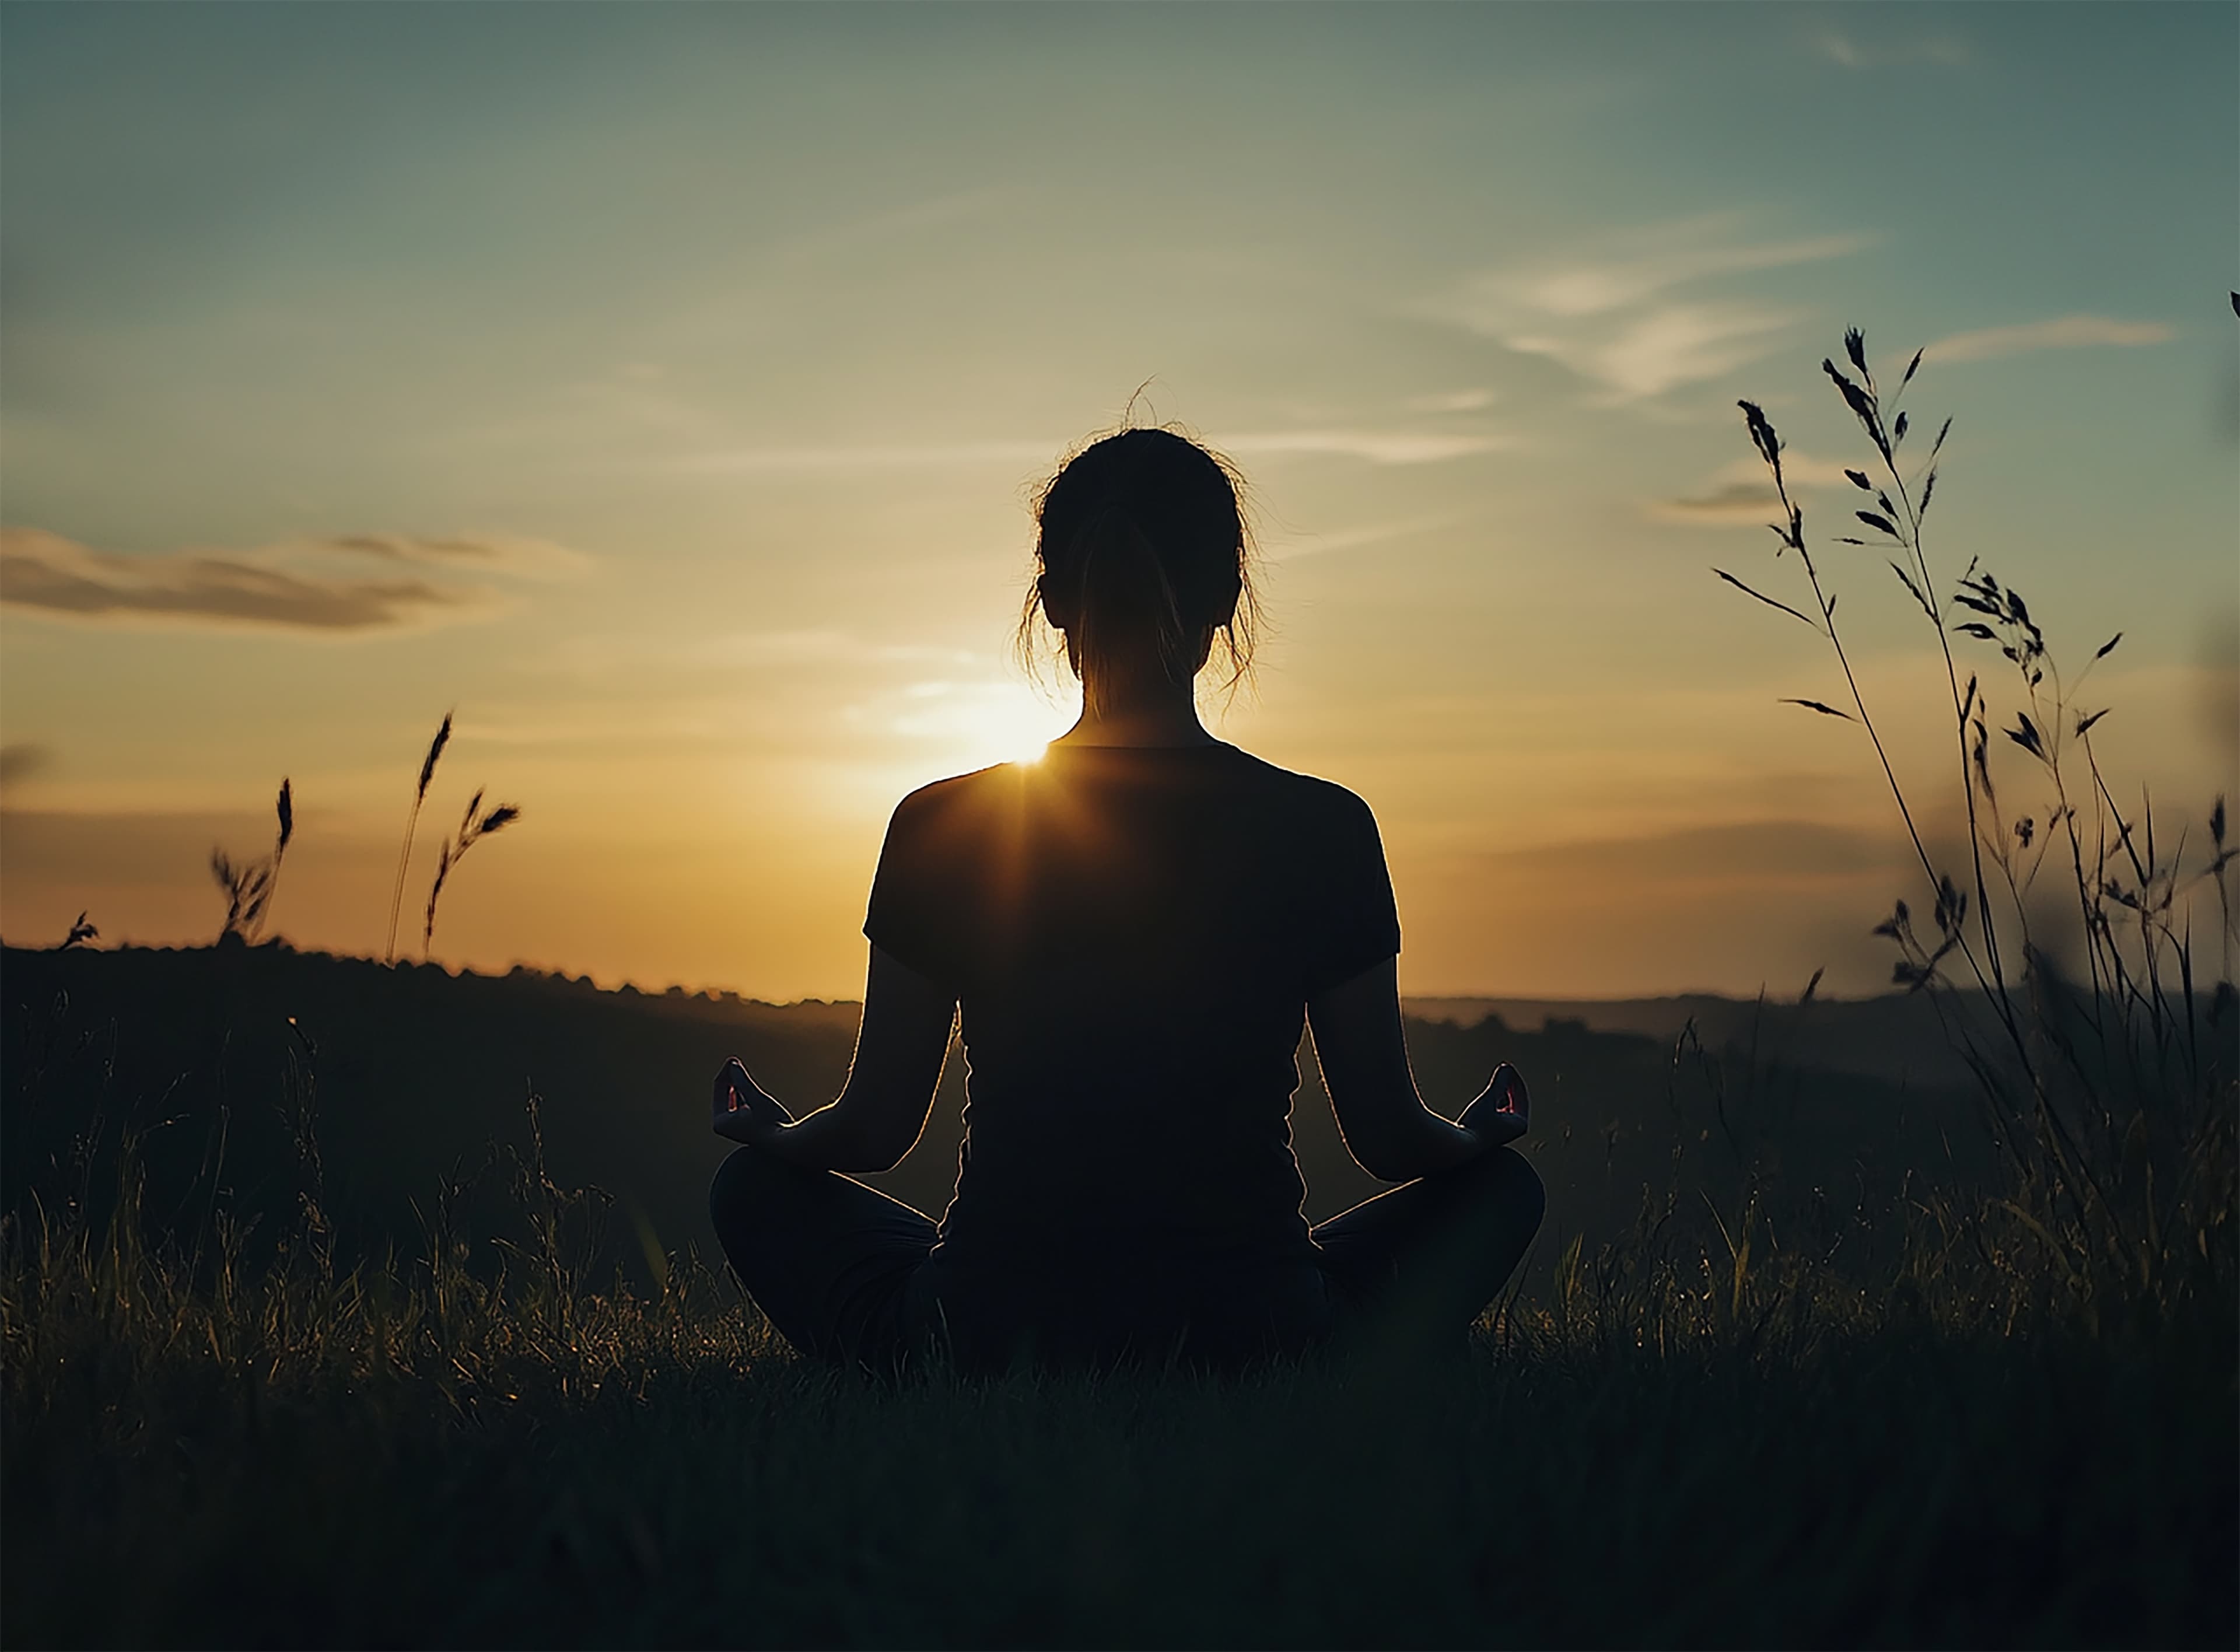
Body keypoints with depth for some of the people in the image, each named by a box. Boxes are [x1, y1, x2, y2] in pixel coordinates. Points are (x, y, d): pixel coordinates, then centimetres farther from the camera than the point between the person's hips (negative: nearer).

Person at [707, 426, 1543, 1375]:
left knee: (759, 1189, 27)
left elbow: (876, 1130, 3)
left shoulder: (943, 830, -7)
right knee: (1498, 1184, 26)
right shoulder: (1324, 832, -7)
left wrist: (773, 1133, 26)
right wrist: (1478, 1135, 26)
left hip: (984, 1348, 0)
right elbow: (1390, 1139, 2)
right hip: (1252, 1350, 1)